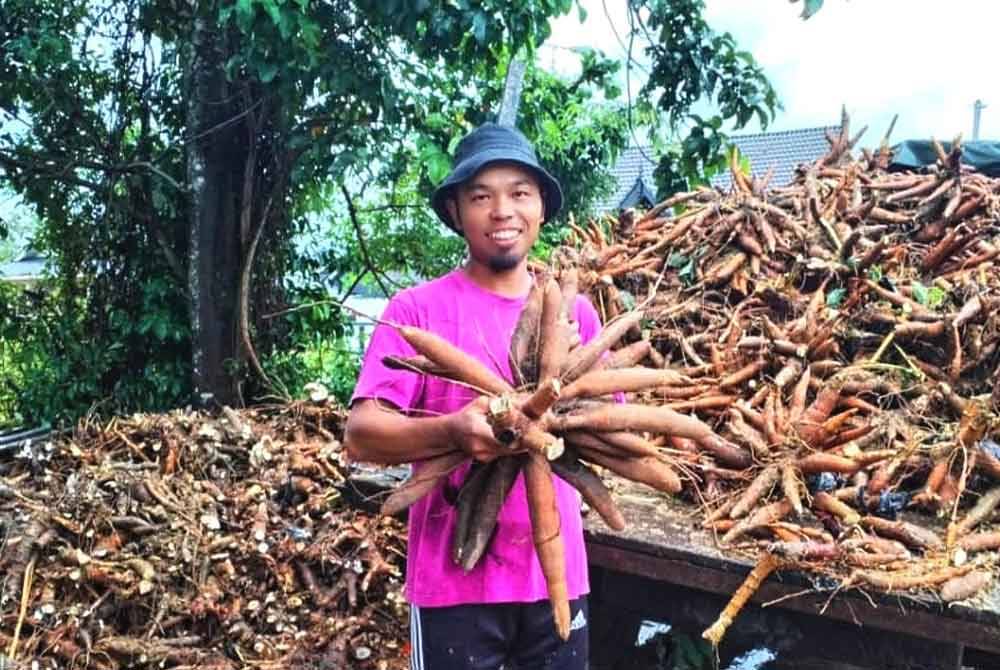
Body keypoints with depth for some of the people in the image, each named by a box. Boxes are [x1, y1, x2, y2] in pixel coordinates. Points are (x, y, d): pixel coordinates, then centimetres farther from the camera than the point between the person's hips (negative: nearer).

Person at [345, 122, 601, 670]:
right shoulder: (417, 309, -8)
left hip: (557, 572, 4)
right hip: (455, 579, -3)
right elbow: (360, 434, -13)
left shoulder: (575, 311, 4)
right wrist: (453, 431, -31)